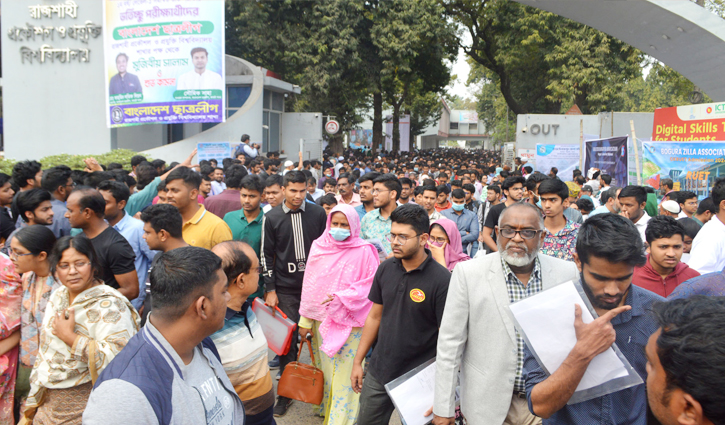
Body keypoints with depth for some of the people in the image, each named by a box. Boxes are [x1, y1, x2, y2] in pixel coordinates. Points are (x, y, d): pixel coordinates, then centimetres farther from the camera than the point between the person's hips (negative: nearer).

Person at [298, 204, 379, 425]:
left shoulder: (364, 252, -9)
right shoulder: (319, 247, 2)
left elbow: (369, 286, -7)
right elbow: (310, 285, 6)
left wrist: (342, 298, -18)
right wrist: (305, 320, 7)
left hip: (348, 322, -3)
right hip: (321, 320, 4)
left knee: (345, 373, 0)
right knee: (324, 368, 14)